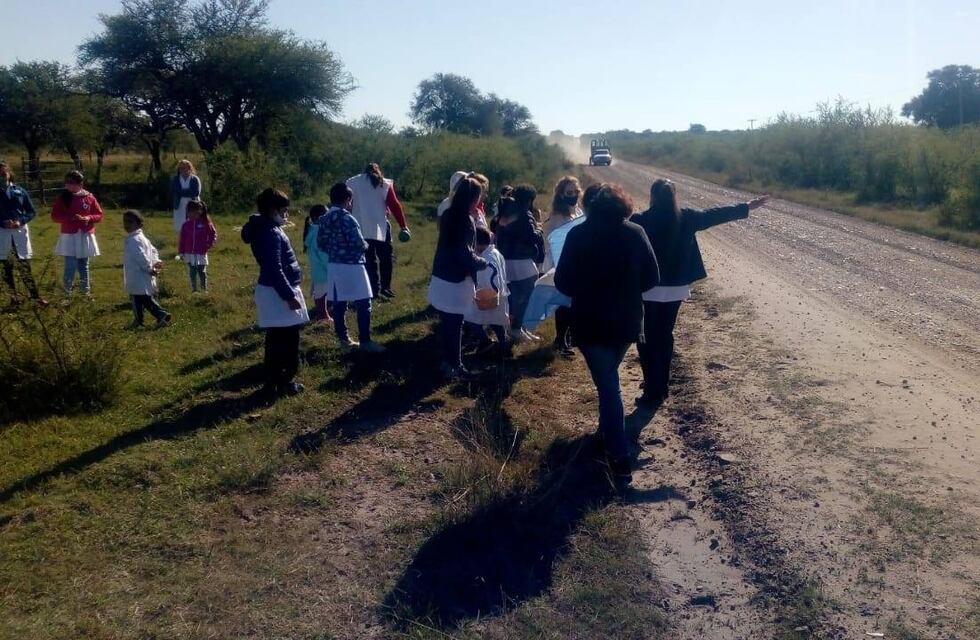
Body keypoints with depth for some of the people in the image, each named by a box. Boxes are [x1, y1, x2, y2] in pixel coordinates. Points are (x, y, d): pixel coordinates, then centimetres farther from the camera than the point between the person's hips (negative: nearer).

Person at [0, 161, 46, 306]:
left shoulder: (20, 191, 4)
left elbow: (32, 211, 6)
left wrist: (20, 221, -11)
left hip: (20, 231, 0)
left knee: (24, 265, 0)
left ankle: (35, 295, 2)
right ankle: (13, 294, 17)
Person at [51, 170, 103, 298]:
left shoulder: (89, 197, 0)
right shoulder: (62, 198, 0)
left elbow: (99, 215, 5)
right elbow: (55, 216, -1)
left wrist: (89, 218, -15)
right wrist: (70, 218, -17)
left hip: (85, 236, 1)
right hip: (69, 237, -1)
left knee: (83, 265, 12)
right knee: (70, 266, -6)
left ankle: (86, 291, 21)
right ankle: (67, 292, 7)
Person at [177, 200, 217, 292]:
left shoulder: (206, 223, -4)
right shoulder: (186, 224, 2)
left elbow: (213, 234, 7)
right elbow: (182, 240, 5)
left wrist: (210, 243, -8)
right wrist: (181, 252, 5)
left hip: (202, 254, -2)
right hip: (189, 254, 2)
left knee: (202, 272, 1)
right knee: (192, 273, 8)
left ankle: (204, 289, 14)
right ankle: (194, 289, 17)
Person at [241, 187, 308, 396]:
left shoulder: (268, 229, 13)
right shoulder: (271, 234, -19)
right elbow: (275, 270, -24)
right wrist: (290, 296, -23)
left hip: (275, 291, 10)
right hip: (278, 293, -10)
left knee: (277, 340, 15)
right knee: (287, 340, -2)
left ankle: (273, 381, 23)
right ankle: (284, 383, 6)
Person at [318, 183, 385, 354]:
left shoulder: (324, 219, 7)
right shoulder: (347, 218, -16)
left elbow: (320, 244, 12)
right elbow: (359, 245, -19)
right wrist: (366, 245, 1)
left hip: (334, 267, 8)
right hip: (351, 267, -8)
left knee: (338, 305, 10)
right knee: (363, 305, 0)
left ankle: (344, 340, 18)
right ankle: (365, 341, 2)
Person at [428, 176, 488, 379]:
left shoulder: (448, 215, 7)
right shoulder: (465, 220, -19)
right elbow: (465, 254, -21)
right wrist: (484, 263, -5)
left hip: (441, 277, 8)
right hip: (455, 282, -8)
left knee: (446, 323, 17)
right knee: (455, 326, 3)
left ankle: (447, 361, 28)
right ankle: (453, 366, 13)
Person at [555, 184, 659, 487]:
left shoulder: (578, 235, -9)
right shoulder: (636, 233, -5)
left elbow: (562, 282, -8)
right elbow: (651, 278, -2)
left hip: (590, 323, -3)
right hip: (626, 320, 3)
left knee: (607, 385, 1)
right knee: (609, 377, 26)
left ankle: (620, 460, -2)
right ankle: (608, 428, 43)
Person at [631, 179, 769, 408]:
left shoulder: (640, 221, -13)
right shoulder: (686, 218, 0)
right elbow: (716, 214, 12)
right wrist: (747, 207, 26)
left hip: (648, 289, -4)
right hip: (676, 288, 5)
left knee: (647, 340, 4)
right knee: (665, 335, 19)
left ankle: (652, 394, 4)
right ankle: (660, 386, 30)